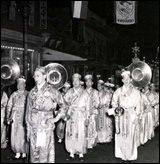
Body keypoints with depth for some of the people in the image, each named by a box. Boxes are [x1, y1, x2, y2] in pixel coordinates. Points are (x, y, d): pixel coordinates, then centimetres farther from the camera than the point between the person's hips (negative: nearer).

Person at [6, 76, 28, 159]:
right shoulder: (14, 94, 12)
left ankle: (24, 153, 9)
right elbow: (9, 106, 13)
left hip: (24, 117, -3)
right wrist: (8, 116, 4)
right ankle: (17, 153, 14)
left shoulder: (27, 94, 1)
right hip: (15, 117, 3)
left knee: (23, 135, -3)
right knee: (15, 135, 3)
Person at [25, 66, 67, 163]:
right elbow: (28, 111, 11)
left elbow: (64, 106, 8)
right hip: (33, 127, 3)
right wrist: (28, 129, 7)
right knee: (34, 152, 6)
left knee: (45, 152, -4)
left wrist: (57, 118, 0)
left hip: (46, 127, -3)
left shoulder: (52, 91, -1)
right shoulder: (32, 92, 9)